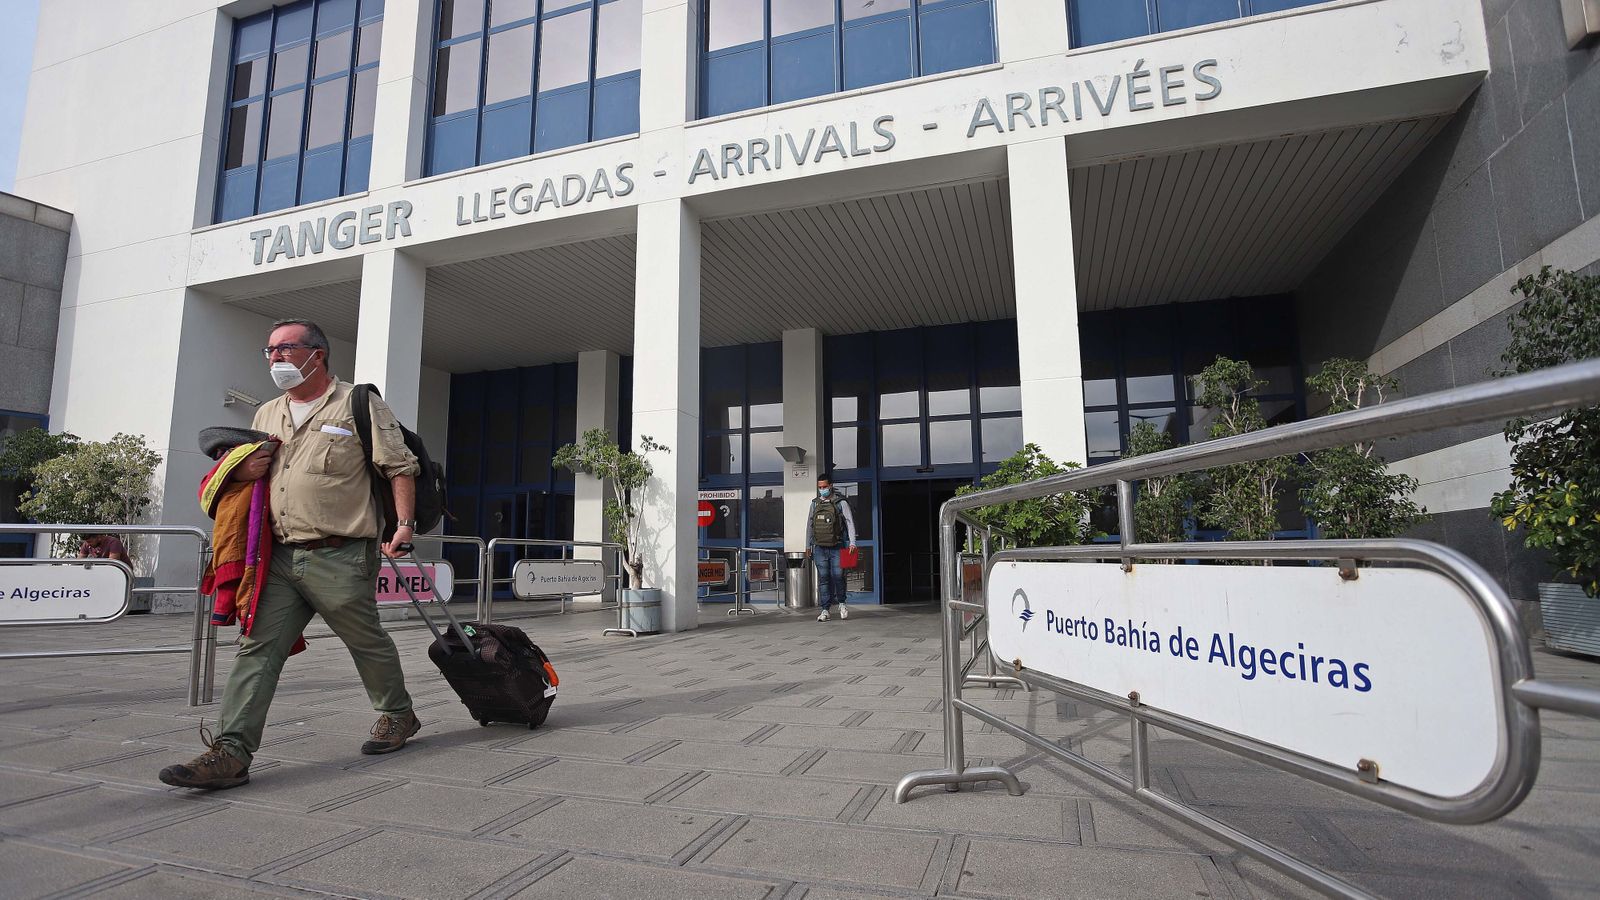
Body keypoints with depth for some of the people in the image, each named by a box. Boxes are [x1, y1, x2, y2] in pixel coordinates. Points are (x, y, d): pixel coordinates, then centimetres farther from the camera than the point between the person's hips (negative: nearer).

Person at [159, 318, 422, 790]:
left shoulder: (358, 404, -1)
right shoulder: (266, 414, 19)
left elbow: (400, 467, -5)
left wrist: (404, 524, -12)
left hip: (340, 557, -6)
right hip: (280, 556, 6)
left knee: (367, 641, 8)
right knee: (257, 649, -2)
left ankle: (398, 715, 27)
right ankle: (231, 752, -1)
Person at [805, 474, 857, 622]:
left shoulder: (841, 502, 0)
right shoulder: (815, 503, 10)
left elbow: (850, 523, -4)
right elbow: (809, 525, 17)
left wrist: (852, 543, -14)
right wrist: (808, 546, 17)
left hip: (836, 547, -3)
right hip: (819, 548, 3)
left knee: (838, 576, -5)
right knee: (823, 578, 2)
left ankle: (841, 603, 20)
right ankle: (825, 610, 7)